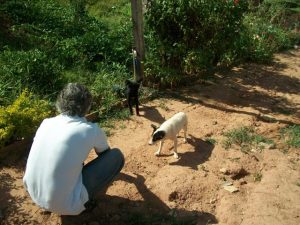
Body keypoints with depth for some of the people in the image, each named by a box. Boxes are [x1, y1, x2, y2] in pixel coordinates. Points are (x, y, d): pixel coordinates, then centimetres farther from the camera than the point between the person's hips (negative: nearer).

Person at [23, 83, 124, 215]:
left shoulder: (46, 123, 3)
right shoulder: (92, 130, -11)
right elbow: (105, 153, 13)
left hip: (34, 195, 6)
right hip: (65, 205, -6)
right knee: (117, 156, 2)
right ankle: (83, 201, 6)